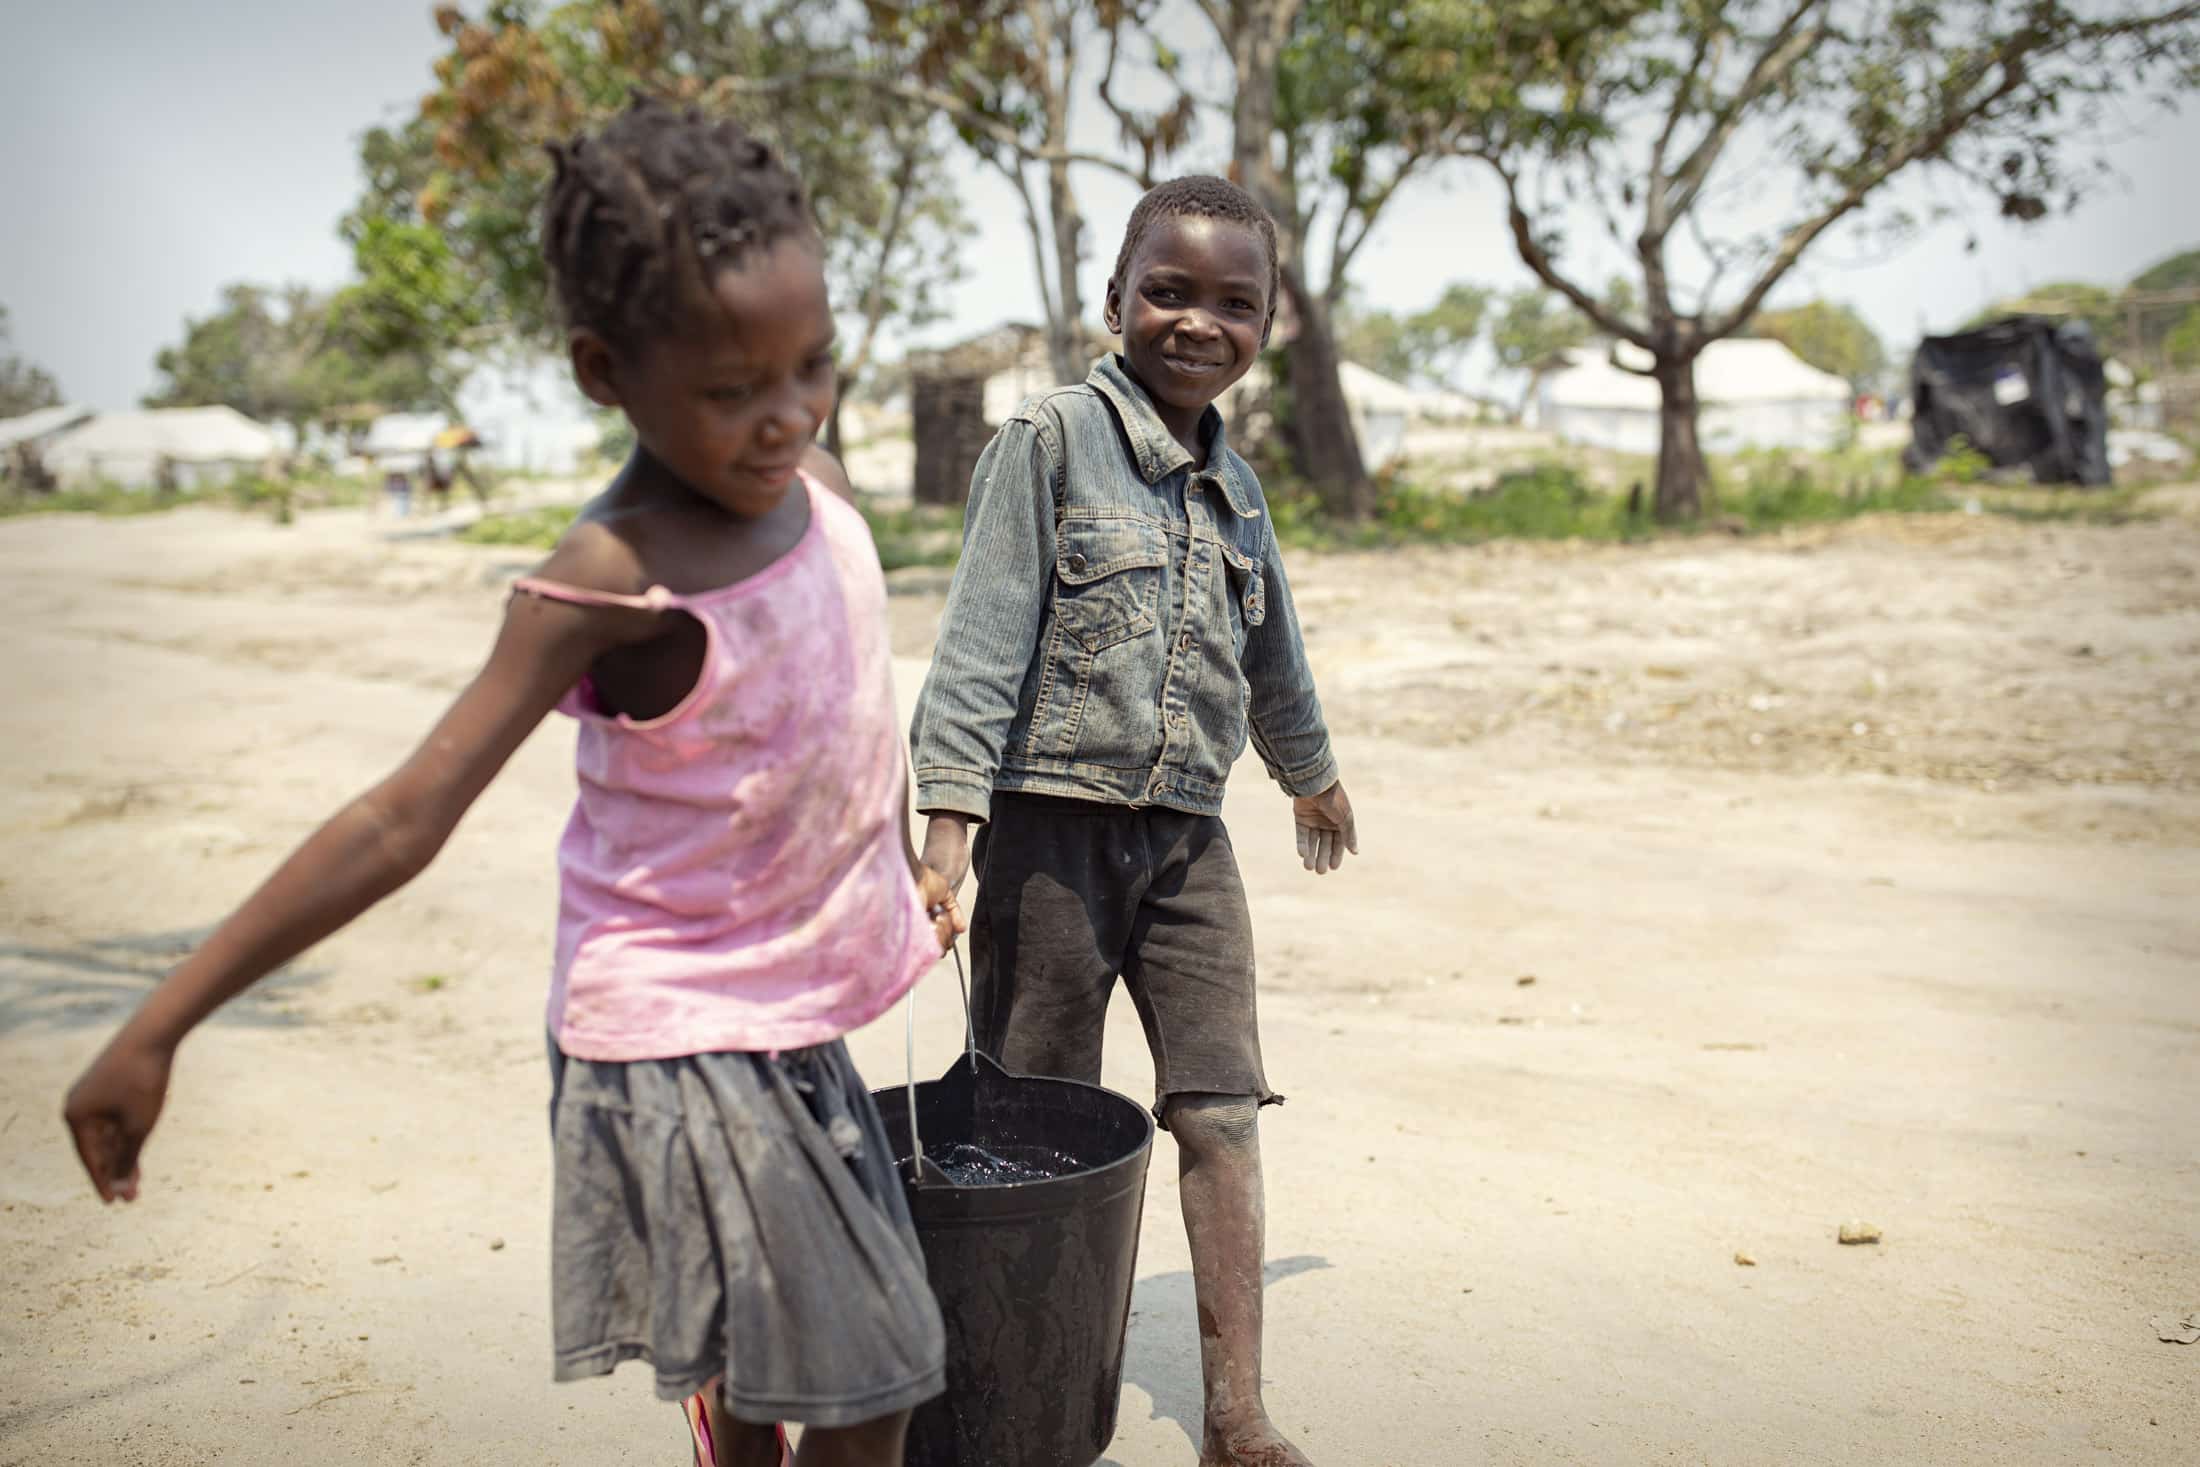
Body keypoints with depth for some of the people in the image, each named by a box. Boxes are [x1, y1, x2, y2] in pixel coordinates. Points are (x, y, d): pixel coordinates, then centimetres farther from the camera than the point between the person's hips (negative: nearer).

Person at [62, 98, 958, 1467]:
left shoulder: (818, 485, -3)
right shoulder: (613, 579, -23)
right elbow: (405, 818, -23)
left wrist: (907, 857, 26)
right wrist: (157, 1030, -23)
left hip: (791, 1021, 7)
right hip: (681, 1040, -7)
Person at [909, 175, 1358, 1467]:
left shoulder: (1236, 487, 13)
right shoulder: (1052, 440, -5)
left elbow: (1271, 650, 29)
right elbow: (986, 627, -12)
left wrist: (1312, 772, 42)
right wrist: (950, 810, -20)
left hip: (1189, 838, 5)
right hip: (1054, 823, -5)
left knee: (1225, 1108, 0)